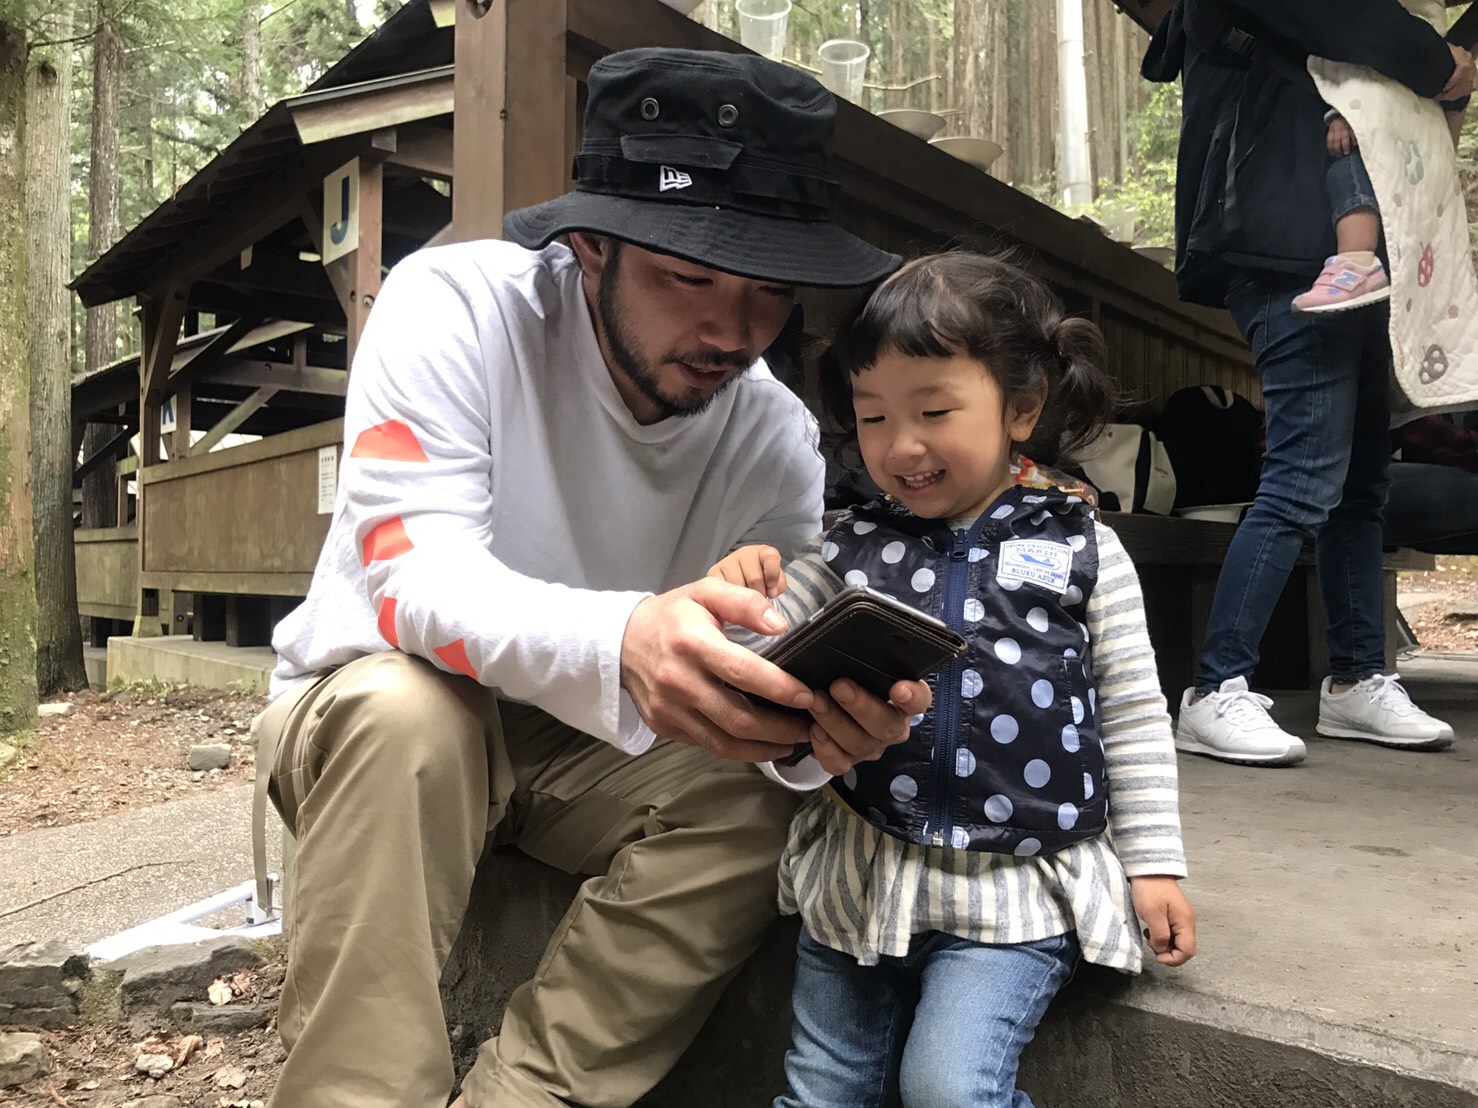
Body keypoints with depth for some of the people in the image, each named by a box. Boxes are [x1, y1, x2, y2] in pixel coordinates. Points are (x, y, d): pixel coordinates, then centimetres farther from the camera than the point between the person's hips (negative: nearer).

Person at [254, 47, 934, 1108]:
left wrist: (835, 712, -40)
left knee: (753, 803, -21)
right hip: (370, 711, -2)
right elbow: (411, 579, -33)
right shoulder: (457, 303, -22)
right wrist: (618, 642, -53)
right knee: (409, 705, -35)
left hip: (592, 747, 3)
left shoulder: (779, 438, -12)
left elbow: (773, 661, -14)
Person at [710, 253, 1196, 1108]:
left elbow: (1133, 715, 3)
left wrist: (1152, 864, 2)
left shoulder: (1079, 549, -3)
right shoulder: (853, 549, 1)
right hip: (863, 875, 3)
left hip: (1019, 887, -2)